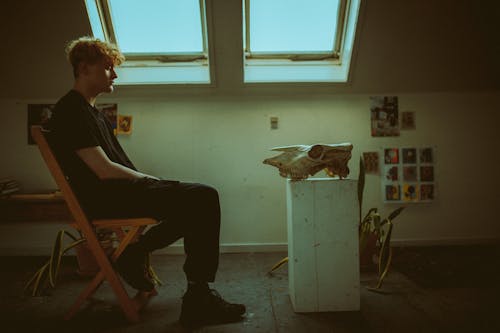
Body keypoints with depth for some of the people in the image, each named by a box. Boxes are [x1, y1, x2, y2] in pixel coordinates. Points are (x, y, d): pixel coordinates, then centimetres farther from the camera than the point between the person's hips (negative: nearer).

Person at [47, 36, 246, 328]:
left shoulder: (91, 110, 23)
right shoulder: (72, 111, -10)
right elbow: (104, 170, -18)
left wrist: (149, 180, 6)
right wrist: (148, 179, -7)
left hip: (120, 191, 10)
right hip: (107, 198, -10)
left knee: (200, 200, 7)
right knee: (204, 198, -19)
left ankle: (135, 255, 10)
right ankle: (198, 299, -13)